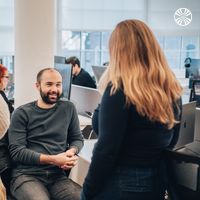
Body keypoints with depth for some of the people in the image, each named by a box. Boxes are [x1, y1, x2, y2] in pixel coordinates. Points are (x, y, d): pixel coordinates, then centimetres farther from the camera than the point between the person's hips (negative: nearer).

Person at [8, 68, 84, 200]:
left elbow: (77, 138, 16)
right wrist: (52, 159, -16)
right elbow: (16, 151, -6)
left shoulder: (68, 108, 10)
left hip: (58, 176, 3)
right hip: (26, 175, -3)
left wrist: (72, 151, -8)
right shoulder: (22, 113, 0)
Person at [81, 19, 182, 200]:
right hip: (157, 183, 7)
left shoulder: (119, 89, -20)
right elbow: (171, 142, 10)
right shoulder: (172, 89, 0)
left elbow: (106, 149, -21)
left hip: (121, 185, -6)